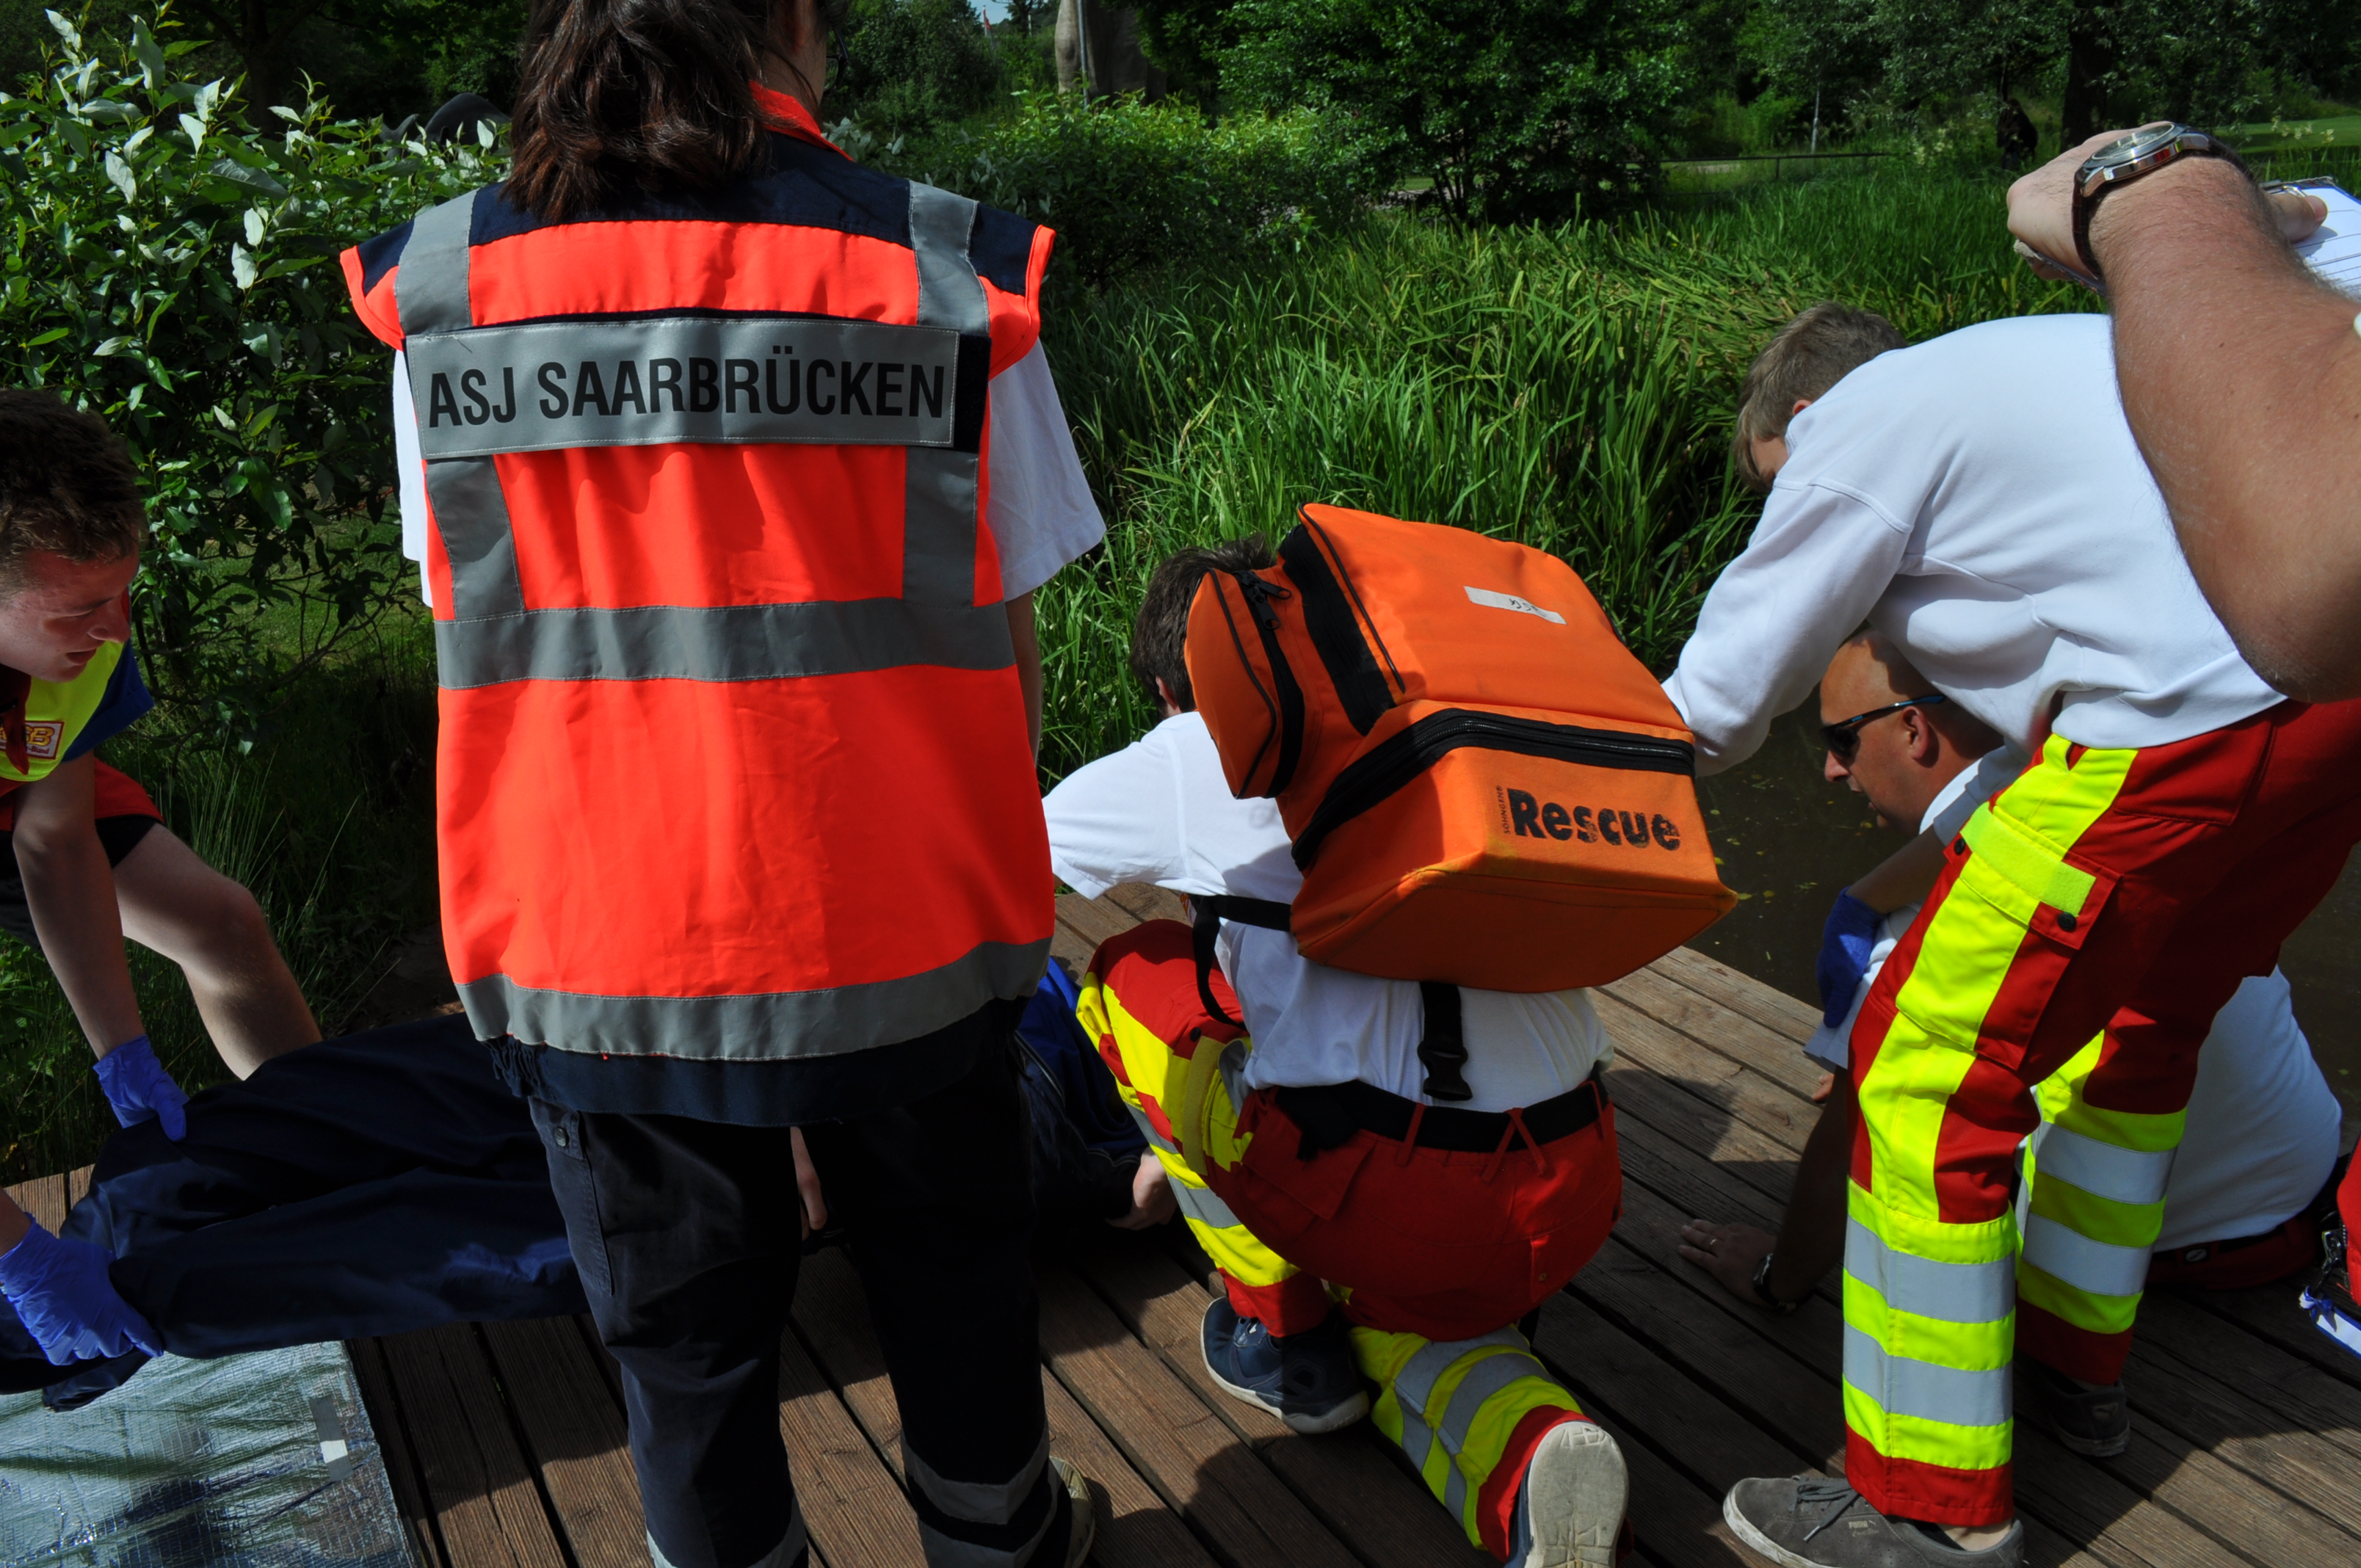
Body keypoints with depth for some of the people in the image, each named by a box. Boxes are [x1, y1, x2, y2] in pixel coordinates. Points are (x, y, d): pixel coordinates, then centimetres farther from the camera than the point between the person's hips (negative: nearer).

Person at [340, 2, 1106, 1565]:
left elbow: (491, 646, 2)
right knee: (953, 1278, 24)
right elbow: (1006, 657, -3)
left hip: (592, 964, 1)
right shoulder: (946, 274, -8)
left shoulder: (439, 288, -1)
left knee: (687, 1350, 20)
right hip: (898, 946, 0)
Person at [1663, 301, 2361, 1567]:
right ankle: (2070, 1348, 43)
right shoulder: (2032, 358, 28)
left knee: (1928, 1072, -2)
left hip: (2194, 712, -10)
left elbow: (1715, 705, 2)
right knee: (2146, 1014, 27)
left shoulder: (1858, 426, 3)